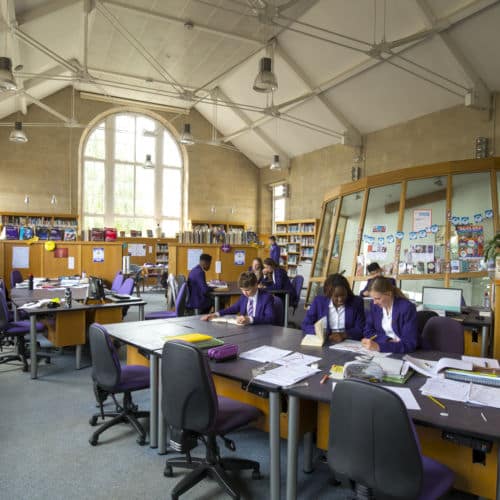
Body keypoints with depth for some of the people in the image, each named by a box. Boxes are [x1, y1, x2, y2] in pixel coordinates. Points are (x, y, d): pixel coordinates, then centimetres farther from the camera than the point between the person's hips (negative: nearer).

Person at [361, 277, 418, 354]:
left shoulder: (407, 308, -16)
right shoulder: (375, 305, -1)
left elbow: (409, 344, -21)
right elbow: (368, 331, 4)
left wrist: (379, 347, -32)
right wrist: (387, 340, -14)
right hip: (382, 352, 5)